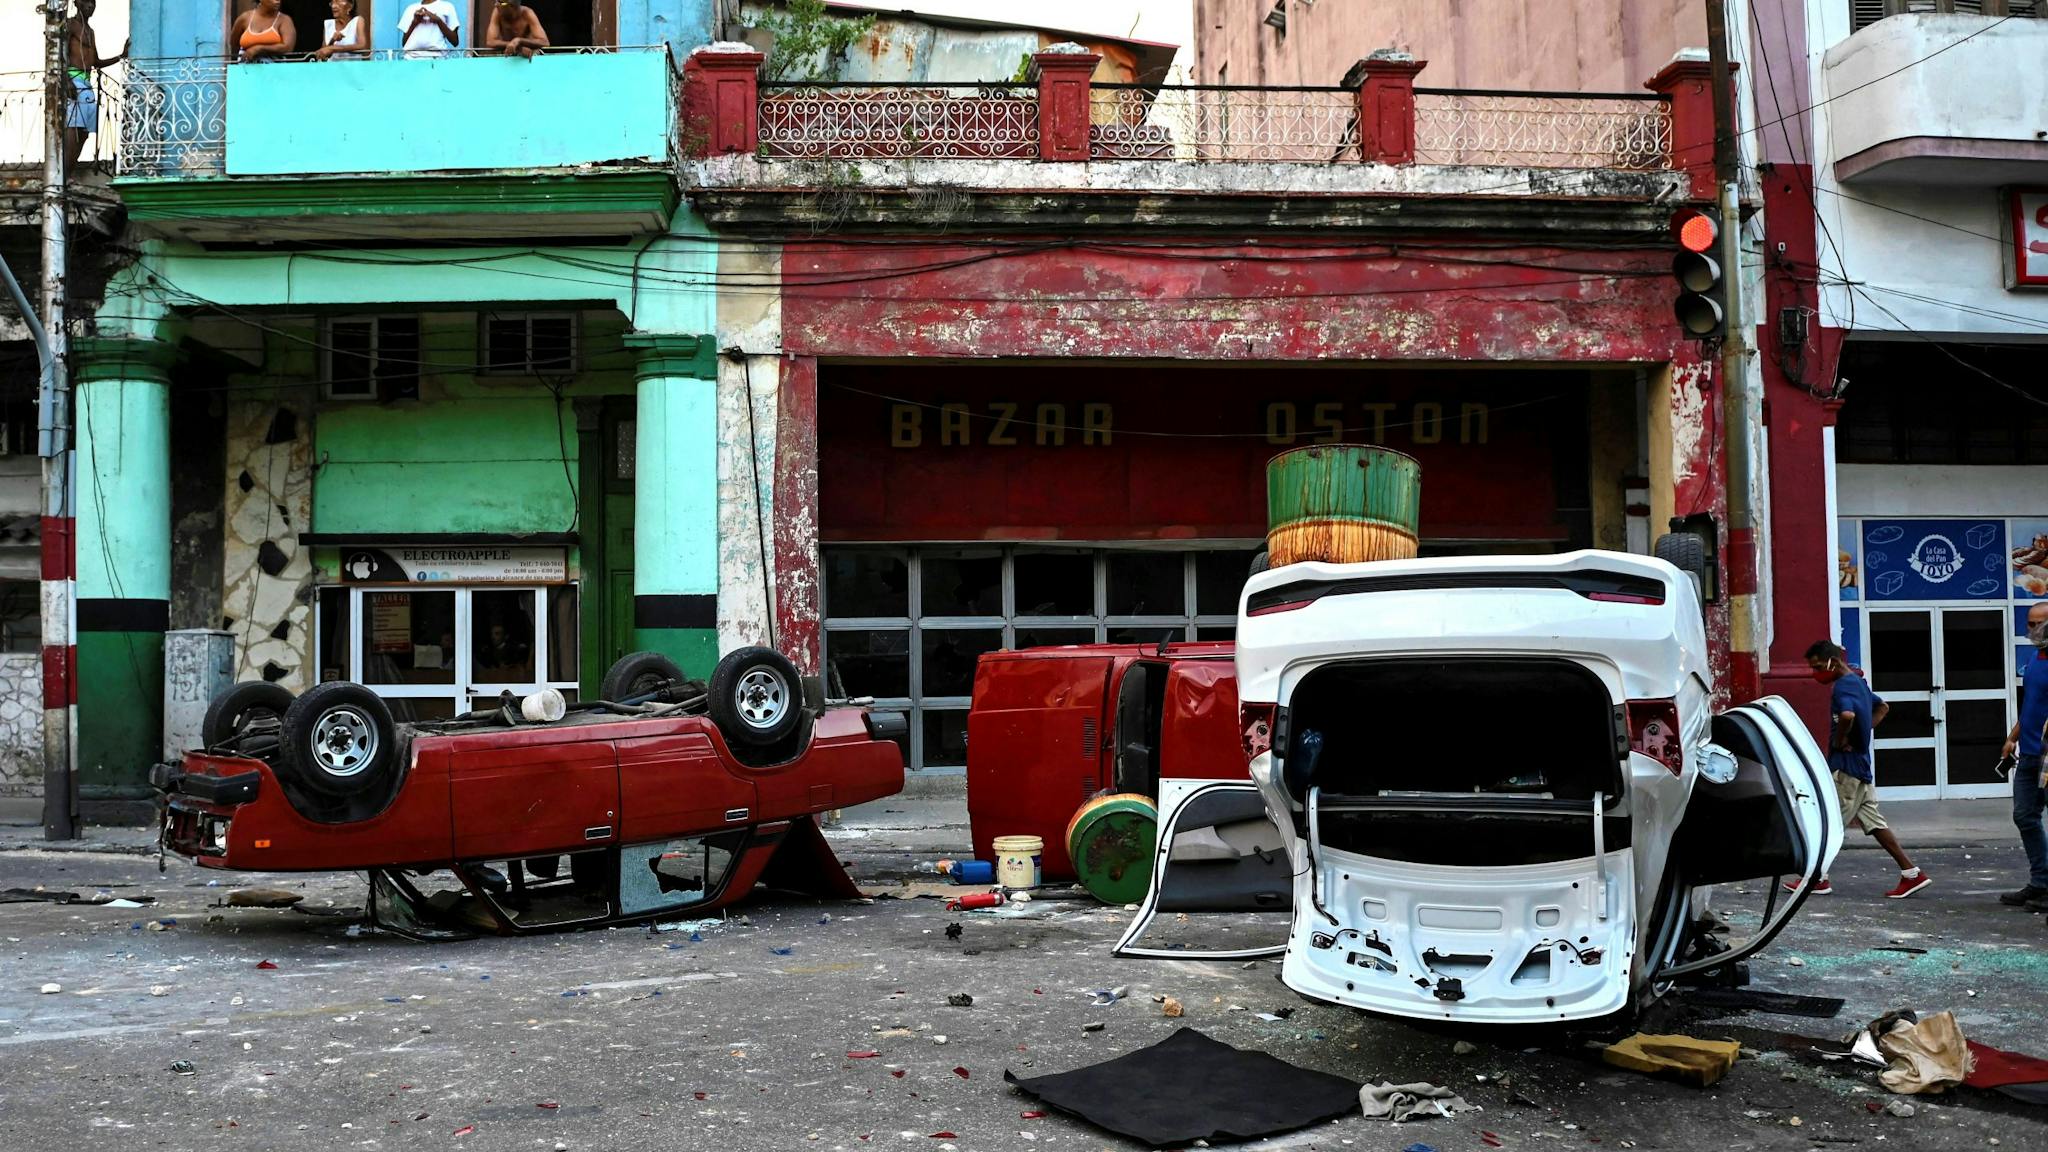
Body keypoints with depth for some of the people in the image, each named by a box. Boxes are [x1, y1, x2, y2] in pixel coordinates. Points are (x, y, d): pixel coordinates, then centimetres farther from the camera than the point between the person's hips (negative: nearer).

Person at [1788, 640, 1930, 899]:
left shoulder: (1843, 686, -17)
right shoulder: (1857, 682, 14)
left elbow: (1847, 715, -38)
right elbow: (1882, 707, 31)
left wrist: (1838, 742, -21)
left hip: (1846, 765, -10)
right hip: (1861, 763, 10)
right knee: (1873, 820, 10)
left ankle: (1818, 878, 7)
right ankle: (1912, 873, 10)